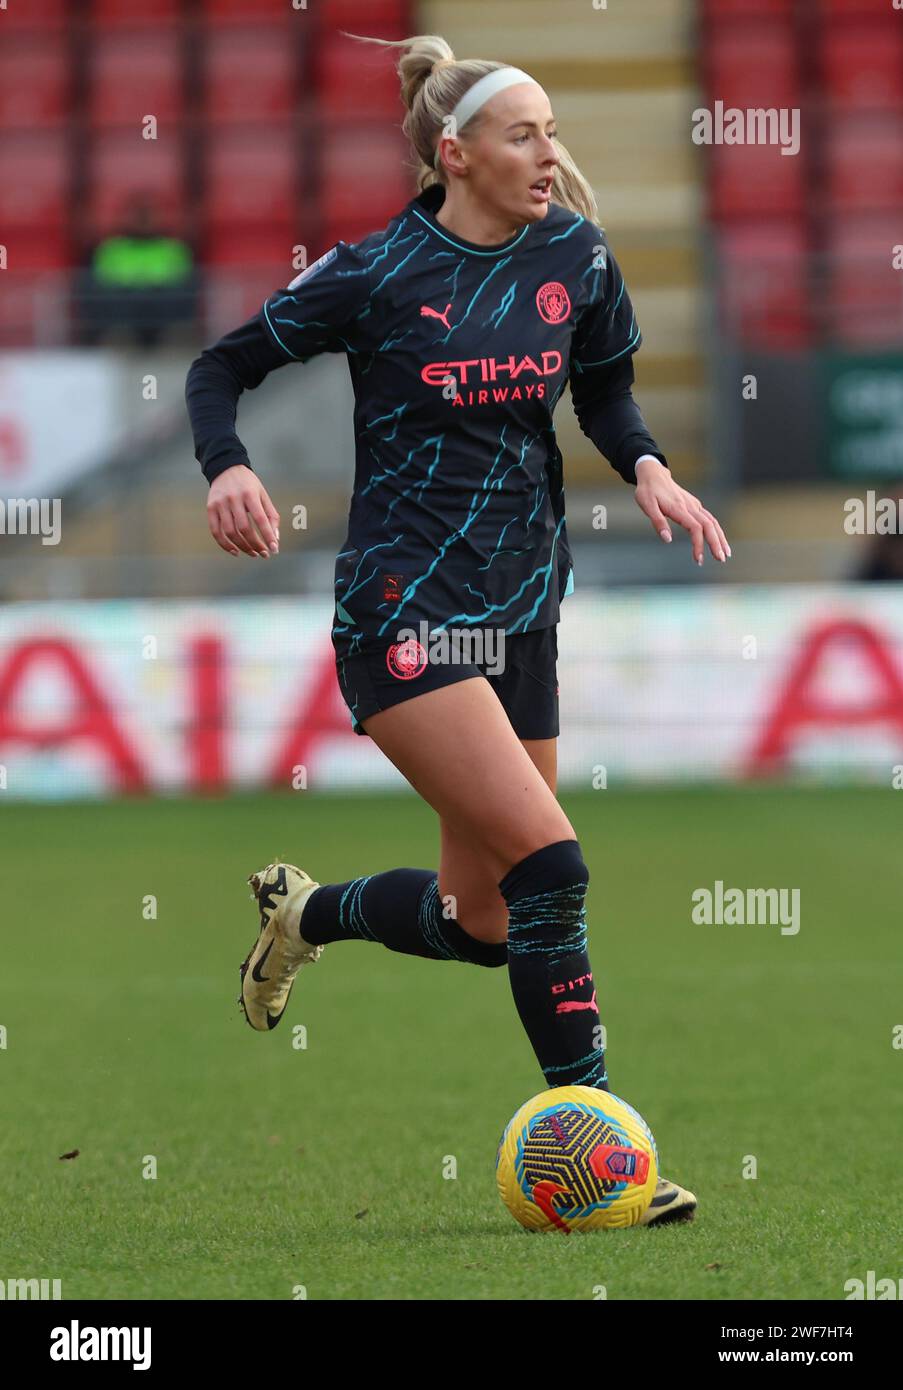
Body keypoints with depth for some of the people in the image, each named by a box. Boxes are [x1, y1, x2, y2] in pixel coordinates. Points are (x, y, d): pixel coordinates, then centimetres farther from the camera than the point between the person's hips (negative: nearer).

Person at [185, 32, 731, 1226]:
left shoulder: (576, 257, 3)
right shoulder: (375, 274, -10)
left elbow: (606, 393, 18)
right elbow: (221, 368, 1)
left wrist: (648, 468, -2)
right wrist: (228, 467, -19)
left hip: (521, 611, 6)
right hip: (404, 612, -6)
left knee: (481, 924, 10)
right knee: (549, 863, -20)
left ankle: (307, 913, 40)